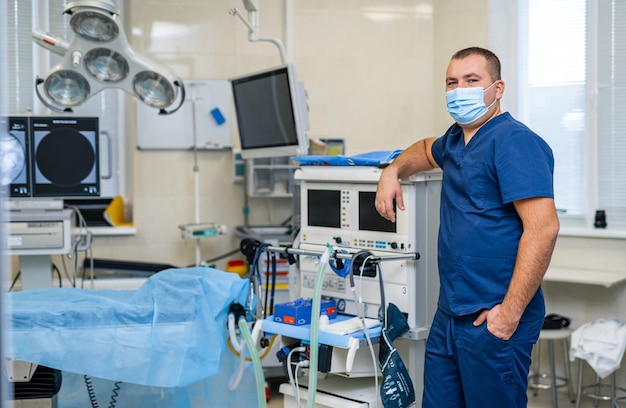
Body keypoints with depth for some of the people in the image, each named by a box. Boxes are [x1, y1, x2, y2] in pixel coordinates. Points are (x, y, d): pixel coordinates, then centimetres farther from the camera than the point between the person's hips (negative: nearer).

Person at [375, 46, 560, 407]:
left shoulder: (515, 141, -13)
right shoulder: (457, 138, 14)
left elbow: (543, 227, -22)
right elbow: (427, 150, 39)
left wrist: (510, 312, -22)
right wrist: (393, 171, 17)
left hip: (493, 319, -8)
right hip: (450, 312, 9)